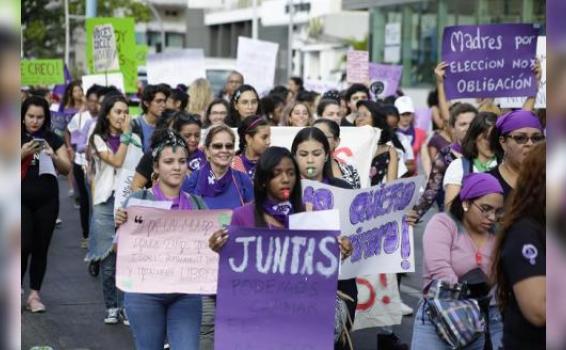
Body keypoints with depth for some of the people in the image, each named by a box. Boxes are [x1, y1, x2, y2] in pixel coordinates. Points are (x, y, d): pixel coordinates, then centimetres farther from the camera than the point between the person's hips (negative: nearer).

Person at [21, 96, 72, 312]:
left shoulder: (52, 139, 6)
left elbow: (67, 169, 2)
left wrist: (54, 156, -17)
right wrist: (24, 153, -20)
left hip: (47, 200, 2)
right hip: (23, 199, -2)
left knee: (41, 248, 3)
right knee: (24, 246, -10)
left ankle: (34, 295, 9)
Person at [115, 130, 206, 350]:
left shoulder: (197, 204, 6)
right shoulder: (138, 200, -4)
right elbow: (120, 250, -4)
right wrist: (121, 225, -22)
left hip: (186, 293, 2)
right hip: (145, 292, -2)